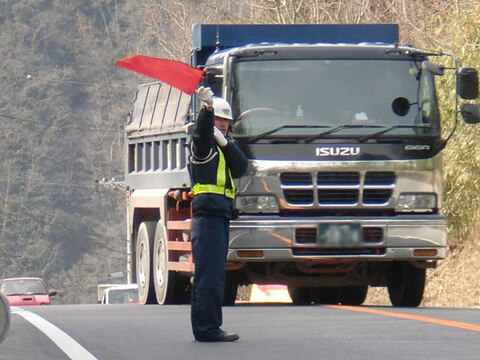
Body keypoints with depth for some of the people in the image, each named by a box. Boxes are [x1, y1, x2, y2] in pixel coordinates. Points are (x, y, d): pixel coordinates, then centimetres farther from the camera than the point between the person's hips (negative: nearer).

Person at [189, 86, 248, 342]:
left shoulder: (222, 147, 23)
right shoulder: (203, 145, -1)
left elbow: (241, 167, 7)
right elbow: (202, 130, -24)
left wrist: (225, 143, -6)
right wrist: (207, 106, -42)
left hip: (221, 217, 9)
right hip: (207, 214, -9)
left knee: (209, 276, 11)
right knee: (210, 274, -12)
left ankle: (203, 329, 15)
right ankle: (208, 328, -14)